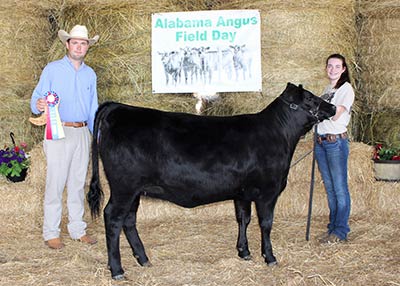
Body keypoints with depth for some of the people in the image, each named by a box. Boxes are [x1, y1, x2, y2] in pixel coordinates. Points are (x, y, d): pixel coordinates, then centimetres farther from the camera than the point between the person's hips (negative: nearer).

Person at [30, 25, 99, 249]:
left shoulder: (90, 74, 14)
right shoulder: (52, 70, 1)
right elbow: (36, 100, -3)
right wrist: (39, 106, -27)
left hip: (82, 133, 4)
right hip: (58, 132, -4)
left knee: (78, 184, 9)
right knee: (55, 184, -4)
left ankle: (78, 229, 17)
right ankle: (51, 233, 2)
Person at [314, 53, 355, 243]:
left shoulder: (346, 89, -7)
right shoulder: (327, 89, 17)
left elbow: (334, 115, -16)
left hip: (336, 141, -8)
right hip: (321, 141, 8)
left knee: (340, 188, -3)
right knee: (329, 188, 12)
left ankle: (341, 231, 3)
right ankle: (332, 228, 20)